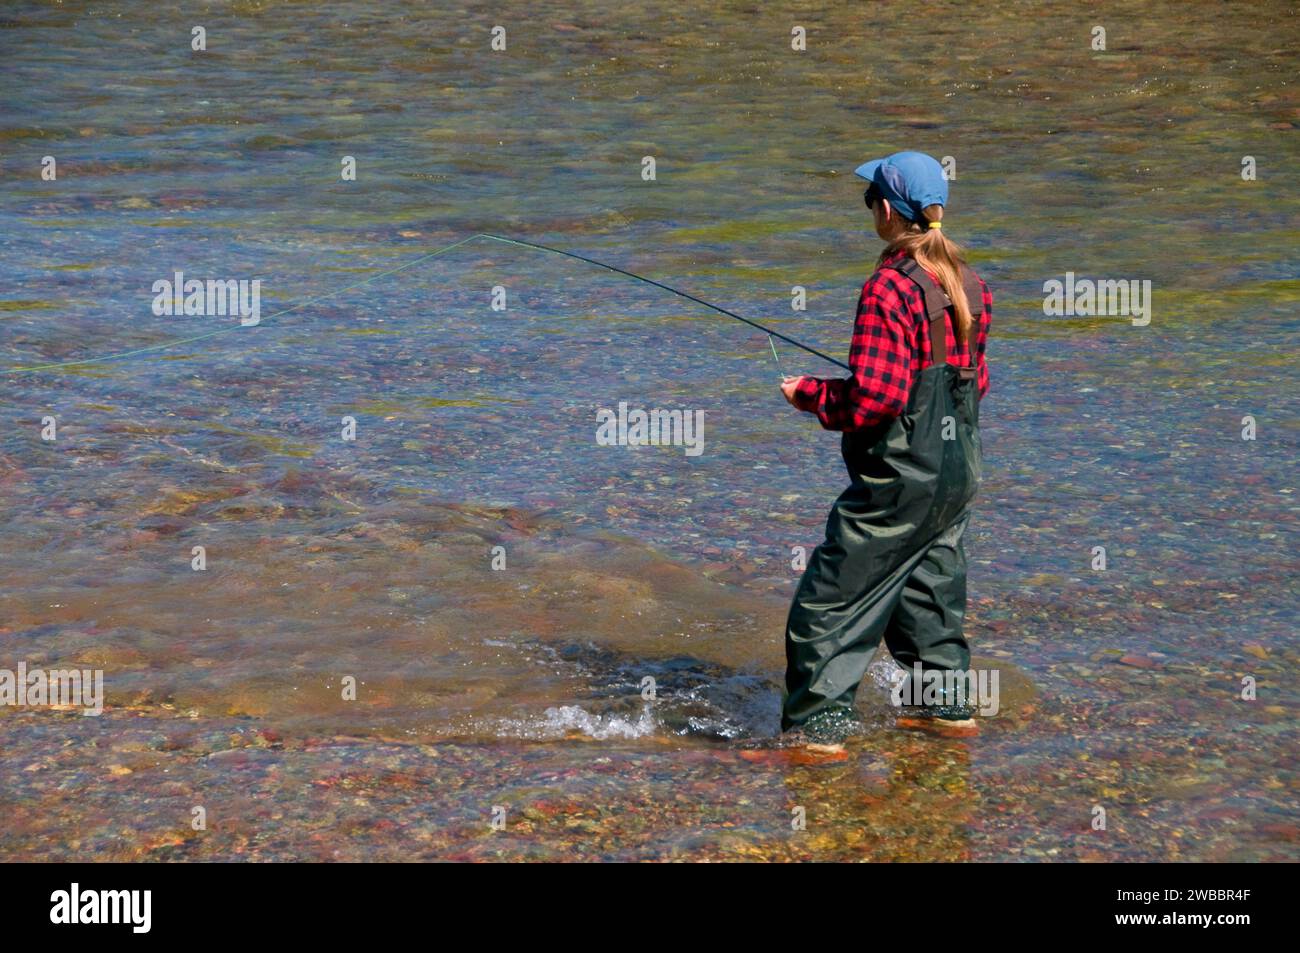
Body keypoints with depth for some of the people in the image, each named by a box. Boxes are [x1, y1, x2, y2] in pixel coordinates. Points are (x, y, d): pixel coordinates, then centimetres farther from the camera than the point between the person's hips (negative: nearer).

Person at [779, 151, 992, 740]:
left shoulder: (890, 290, -19)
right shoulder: (970, 285, 7)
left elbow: (873, 399, -22)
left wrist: (807, 394, -8)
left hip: (901, 478, -8)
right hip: (959, 471, 8)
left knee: (831, 600, 0)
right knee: (930, 587, 22)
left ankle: (815, 723, 3)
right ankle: (946, 706, 29)